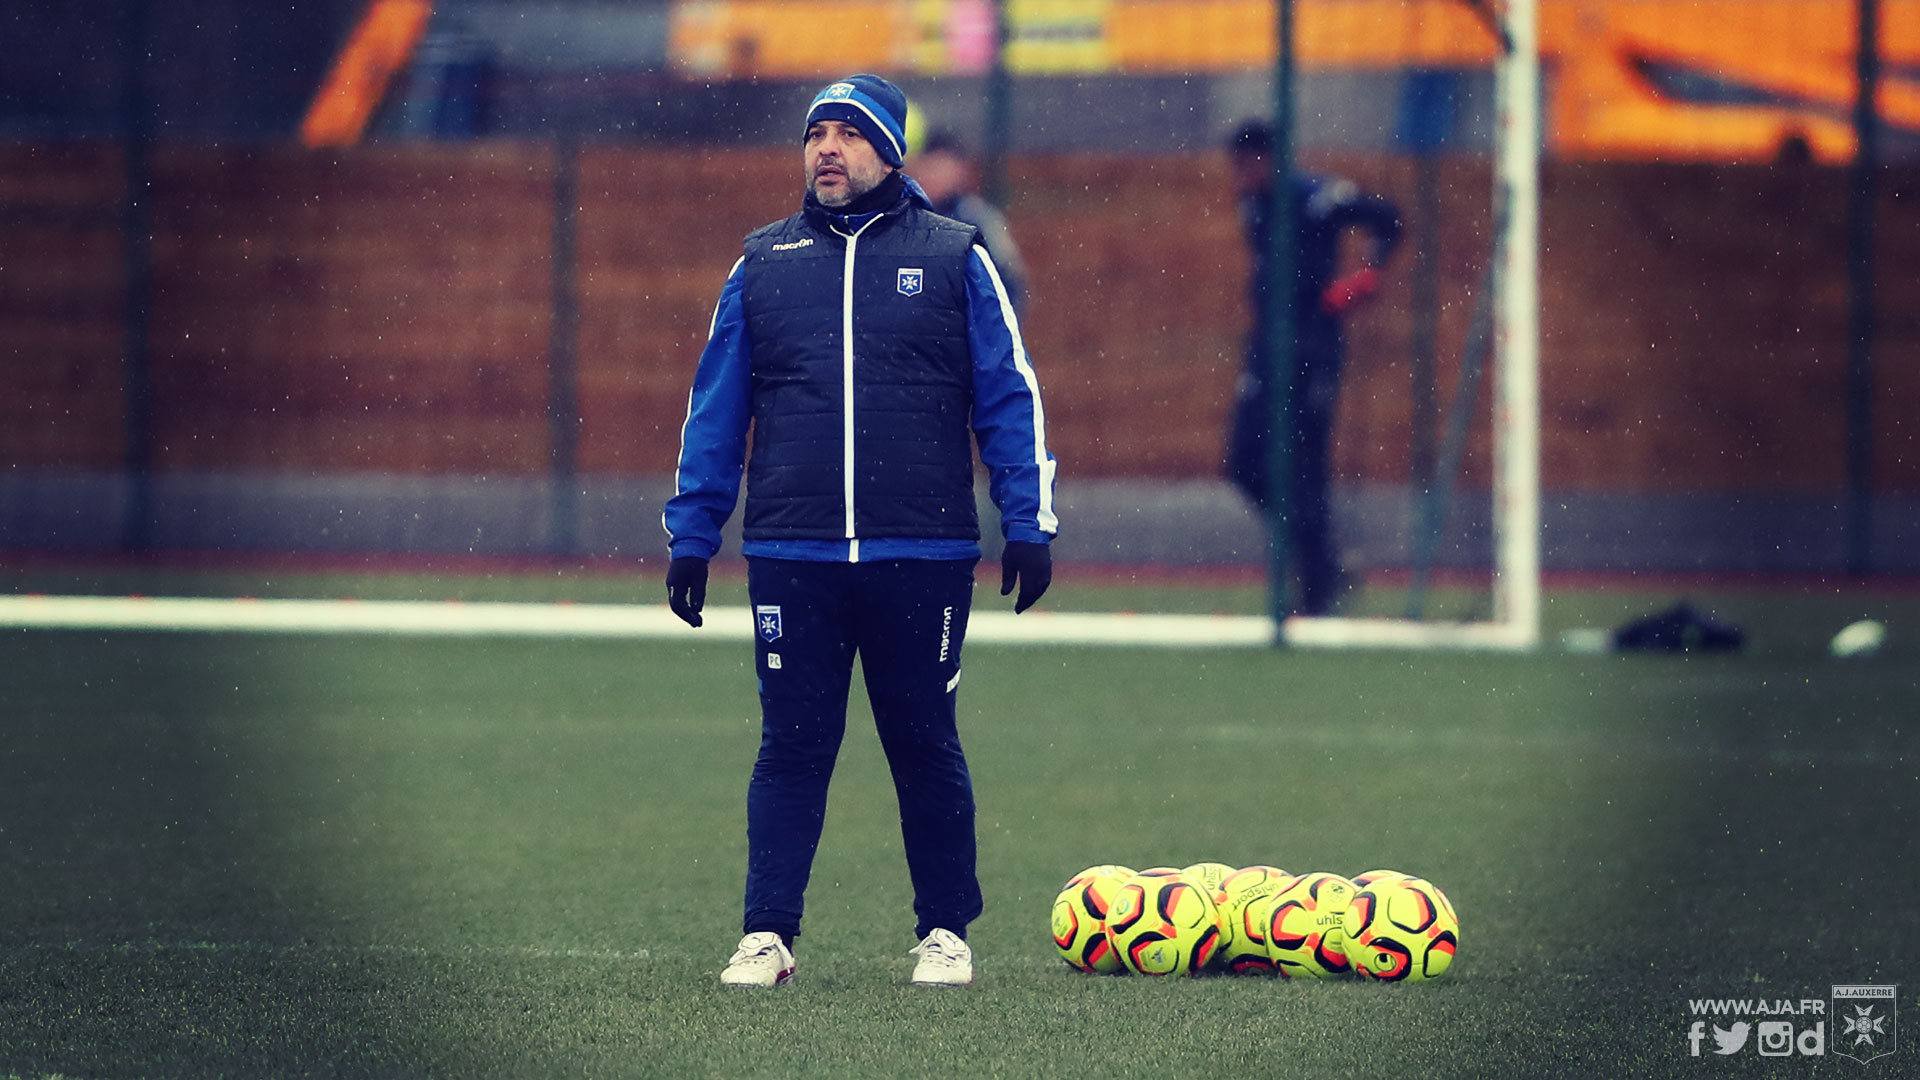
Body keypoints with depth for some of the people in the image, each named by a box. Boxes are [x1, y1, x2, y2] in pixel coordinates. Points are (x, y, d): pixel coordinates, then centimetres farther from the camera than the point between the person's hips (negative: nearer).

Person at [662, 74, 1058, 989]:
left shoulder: (955, 260, 5)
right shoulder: (763, 264, 10)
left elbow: (1010, 398, 5)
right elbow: (716, 411, 13)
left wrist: (1029, 526, -1)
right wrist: (690, 538, 9)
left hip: (922, 559, -1)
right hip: (792, 559, 1)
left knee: (925, 747, 6)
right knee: (792, 747, 1)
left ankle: (943, 933, 16)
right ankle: (766, 935, 4)